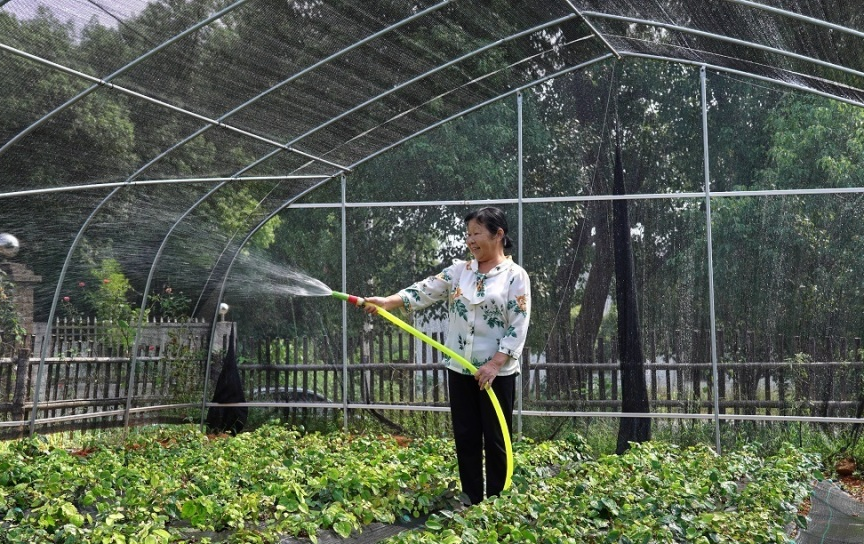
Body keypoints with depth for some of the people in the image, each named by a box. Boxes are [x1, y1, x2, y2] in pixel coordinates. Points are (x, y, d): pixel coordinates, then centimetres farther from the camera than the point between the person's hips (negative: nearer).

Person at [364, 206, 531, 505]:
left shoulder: (515, 276, -6)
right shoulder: (459, 270, 8)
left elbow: (518, 327, -11)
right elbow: (425, 291, -3)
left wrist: (495, 364, -19)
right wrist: (387, 301, -18)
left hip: (497, 372, -4)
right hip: (460, 369, 5)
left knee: (496, 440, 4)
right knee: (465, 438, 10)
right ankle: (471, 503, 21)